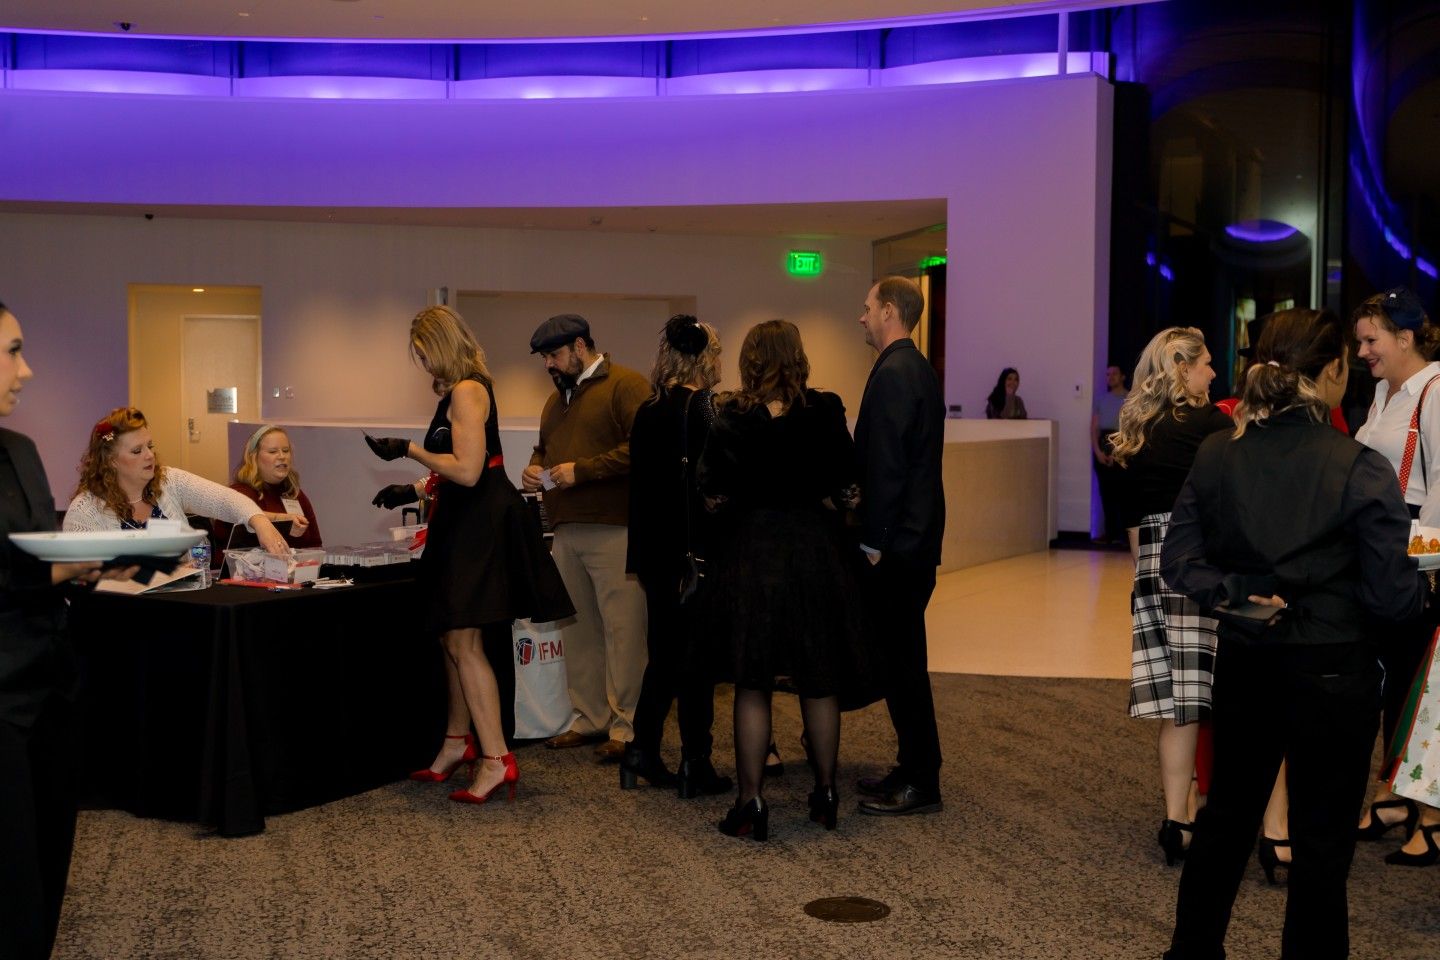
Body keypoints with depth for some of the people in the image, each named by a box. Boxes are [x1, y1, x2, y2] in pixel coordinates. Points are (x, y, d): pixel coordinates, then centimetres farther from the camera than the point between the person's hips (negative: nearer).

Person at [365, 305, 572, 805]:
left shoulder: (467, 391, -14)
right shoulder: (458, 391, 16)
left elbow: (467, 471, -21)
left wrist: (409, 449, -15)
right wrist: (415, 490, 23)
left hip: (481, 524, -10)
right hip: (466, 524, 10)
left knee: (465, 643, -11)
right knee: (454, 638, 15)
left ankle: (496, 759, -10)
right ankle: (458, 744, 26)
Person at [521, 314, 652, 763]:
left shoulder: (626, 385, -5)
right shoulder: (557, 398, 22)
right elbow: (543, 449, 34)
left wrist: (582, 470, -16)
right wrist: (534, 468, 11)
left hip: (614, 528, -8)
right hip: (566, 532, 8)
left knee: (622, 630, -6)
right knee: (577, 629, 11)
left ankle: (627, 728, 0)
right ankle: (591, 719, 20)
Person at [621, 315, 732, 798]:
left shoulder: (647, 412, 8)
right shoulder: (704, 409, -14)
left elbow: (640, 482, 12)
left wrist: (643, 551, 18)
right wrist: (713, 553, -13)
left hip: (656, 550, 7)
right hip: (696, 551, -7)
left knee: (665, 652, 17)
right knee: (697, 656, 2)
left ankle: (642, 752, 20)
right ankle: (695, 765, 8)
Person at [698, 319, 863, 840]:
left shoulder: (732, 418, -6)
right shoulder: (824, 412, -5)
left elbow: (714, 494, -4)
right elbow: (847, 490, -1)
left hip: (750, 553, -1)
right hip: (813, 549, 1)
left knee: (752, 684, 6)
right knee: (819, 682, 12)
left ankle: (751, 803, 5)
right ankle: (825, 795, 21)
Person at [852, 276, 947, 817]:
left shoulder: (893, 374, -16)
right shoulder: (918, 370, 15)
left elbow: (886, 464, -21)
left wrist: (873, 542, -17)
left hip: (896, 544, -10)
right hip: (915, 536, 10)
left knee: (901, 657, -3)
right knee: (902, 655, 16)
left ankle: (919, 784, 5)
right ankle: (914, 769, 25)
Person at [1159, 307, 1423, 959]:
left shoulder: (1217, 453, -5)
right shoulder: (1361, 469, -18)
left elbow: (1178, 559, -3)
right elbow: (1393, 597, -12)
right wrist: (1423, 585, 7)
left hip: (1244, 661, 5)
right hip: (1332, 669, -4)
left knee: (1227, 813, 21)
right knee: (1321, 838, 10)